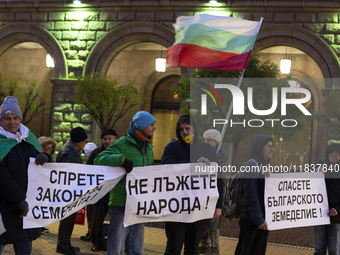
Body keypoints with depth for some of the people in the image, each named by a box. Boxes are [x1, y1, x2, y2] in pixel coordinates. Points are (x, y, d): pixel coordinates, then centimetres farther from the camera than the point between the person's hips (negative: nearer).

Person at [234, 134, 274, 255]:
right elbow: (251, 196, -18)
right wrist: (259, 219, -17)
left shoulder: (265, 166, 15)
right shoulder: (251, 166, -13)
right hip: (250, 220, -9)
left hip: (262, 219, 9)